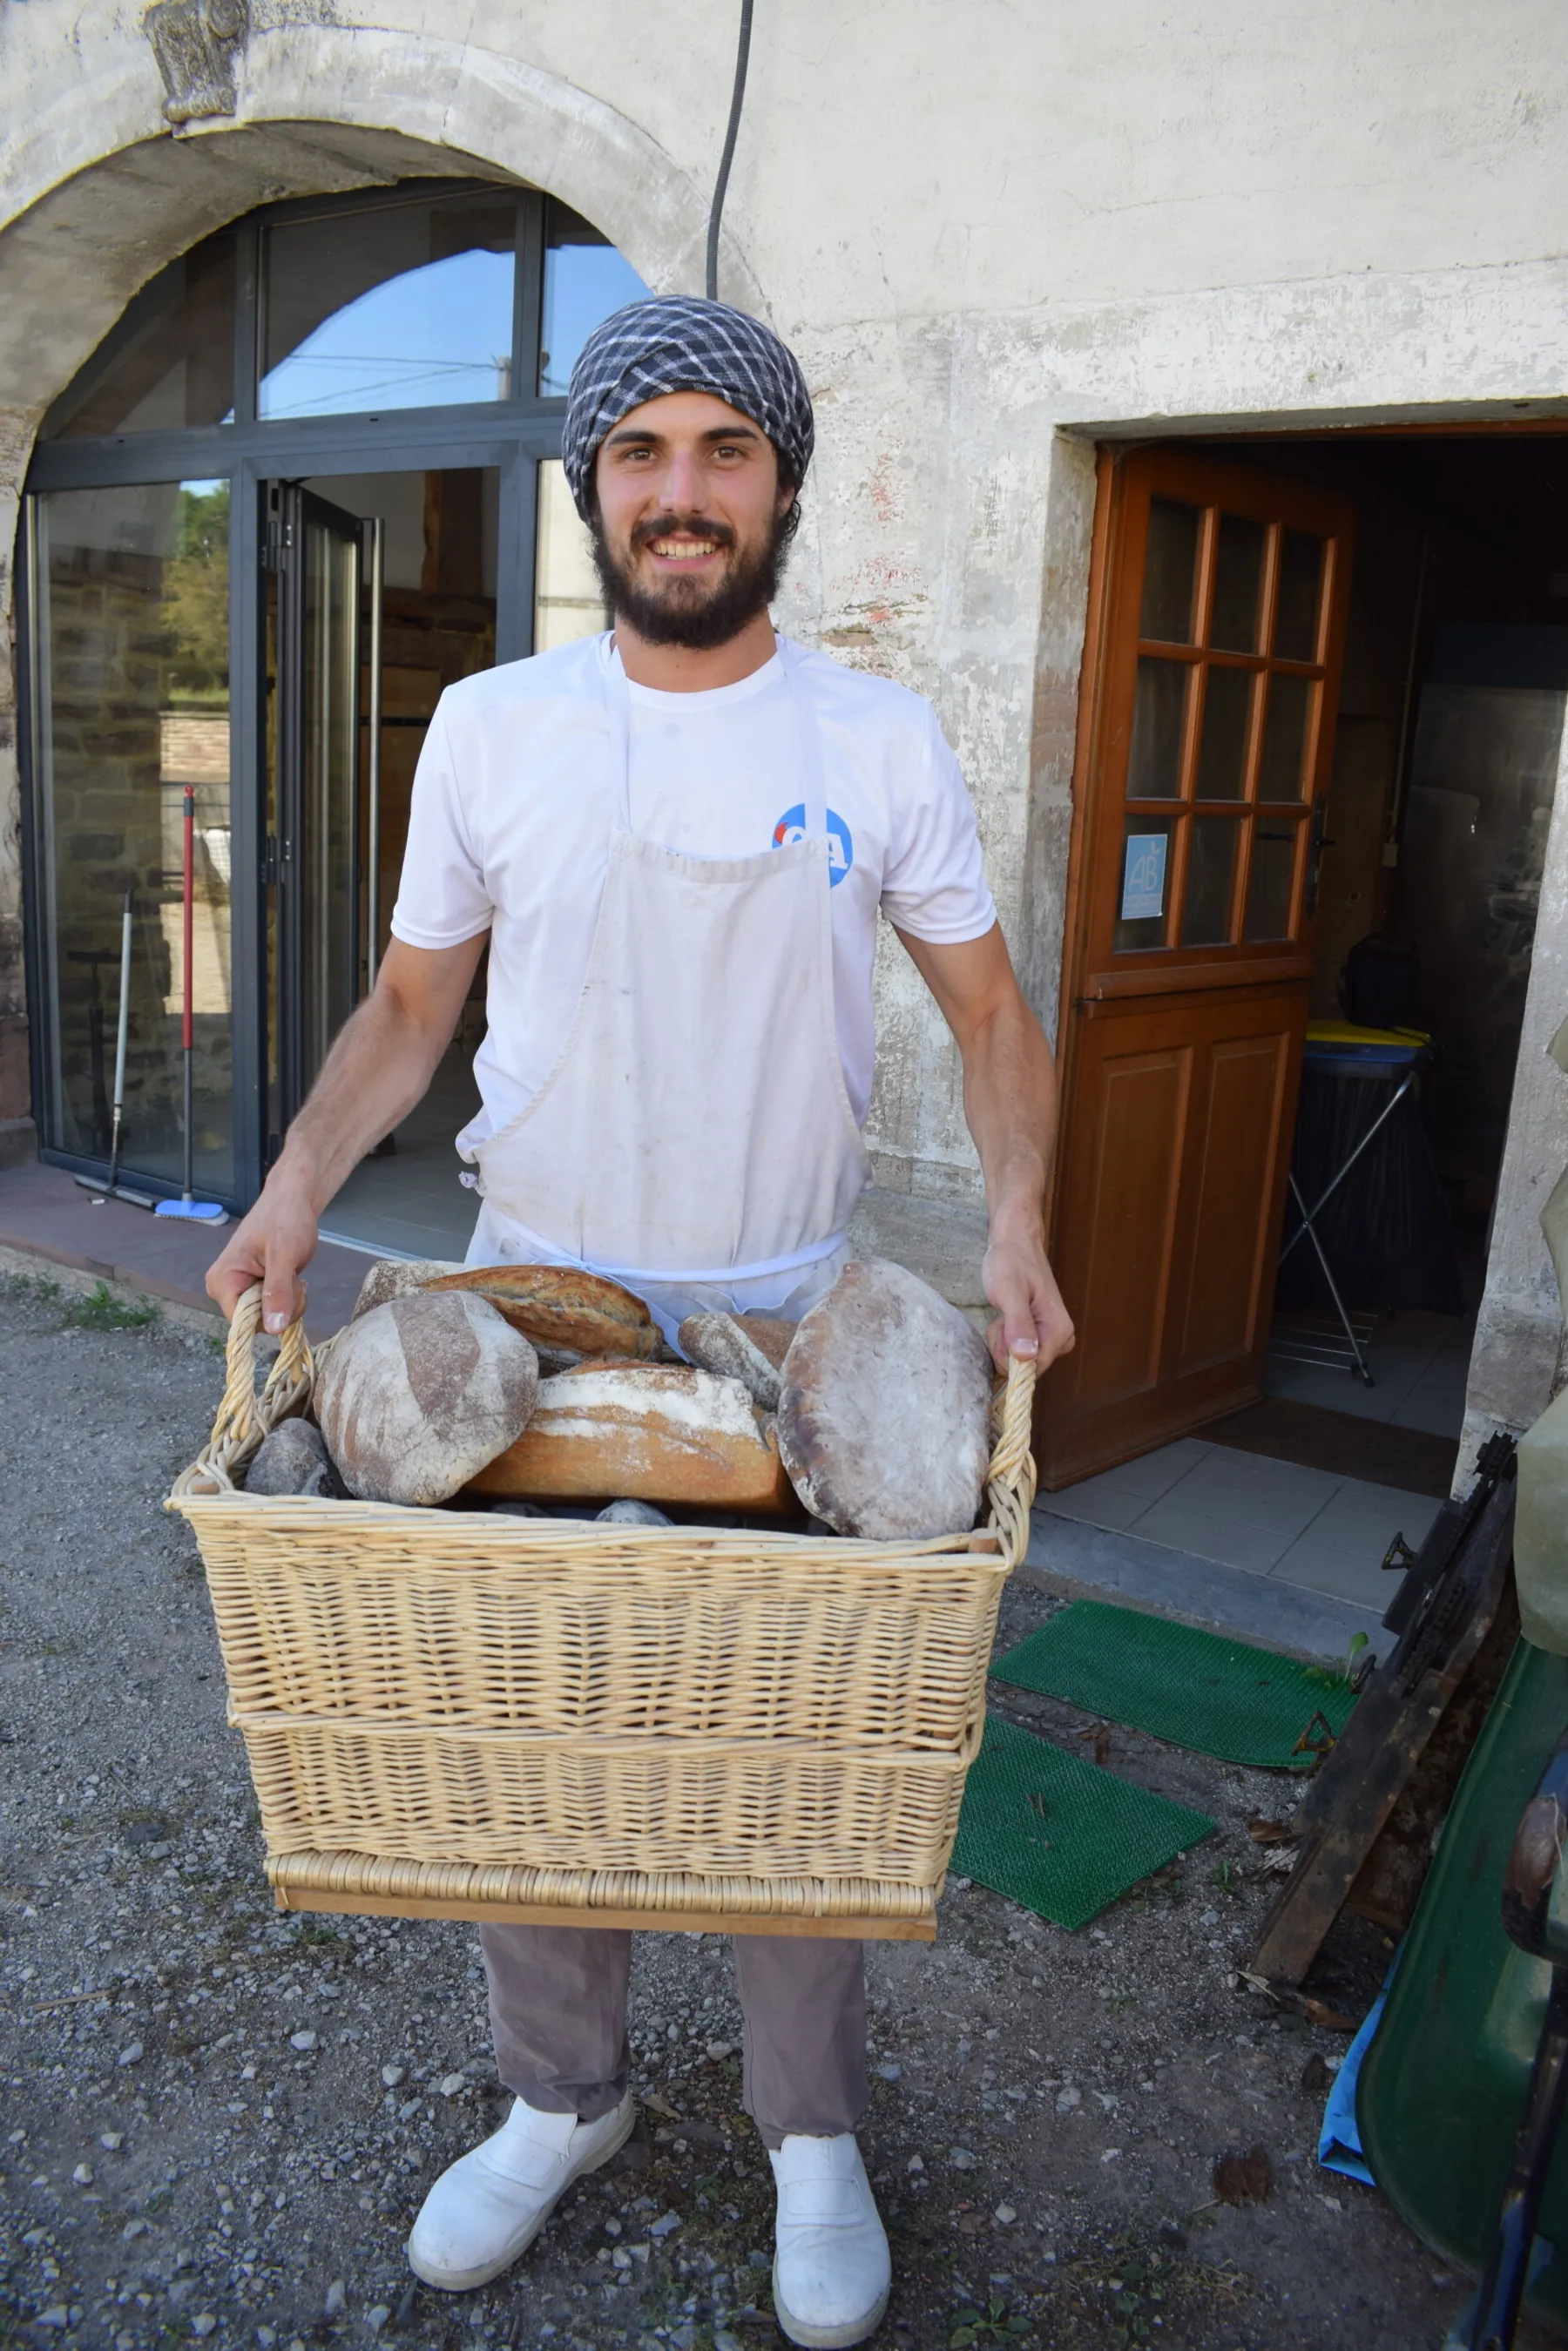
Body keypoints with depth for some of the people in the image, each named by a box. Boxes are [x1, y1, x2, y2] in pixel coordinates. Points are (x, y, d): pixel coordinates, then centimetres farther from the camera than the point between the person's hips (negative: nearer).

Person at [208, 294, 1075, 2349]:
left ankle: (813, 2133, 34)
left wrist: (1017, 1217, -14)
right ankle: (562, 2097, 37)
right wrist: (301, 1178, -9)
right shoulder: (487, 727, 1)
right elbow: (411, 1003, 8)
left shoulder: (882, 742, -2)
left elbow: (993, 1012, 3)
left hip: (793, 1322, -1)